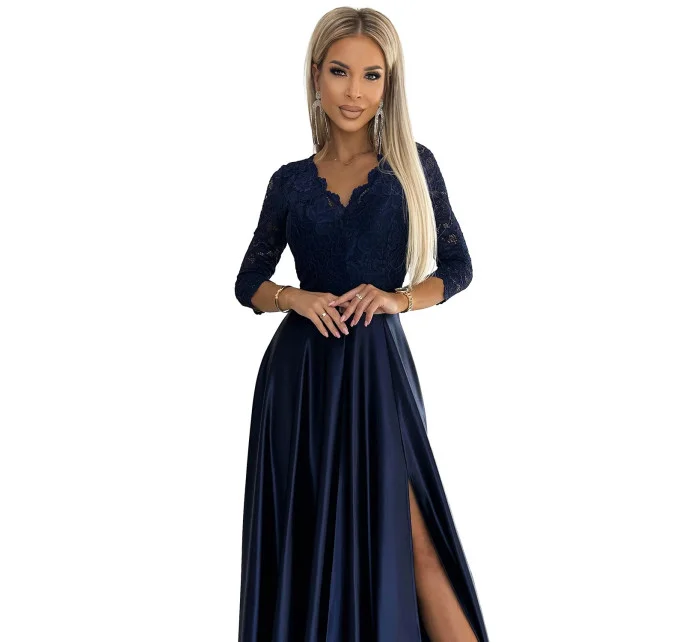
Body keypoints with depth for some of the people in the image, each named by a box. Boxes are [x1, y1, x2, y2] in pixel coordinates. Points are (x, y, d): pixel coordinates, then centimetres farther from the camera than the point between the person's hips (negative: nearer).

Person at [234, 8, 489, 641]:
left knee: (409, 541, -9)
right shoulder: (291, 181, 8)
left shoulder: (411, 163, 5)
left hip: (378, 368, -2)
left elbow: (457, 266, 7)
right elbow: (248, 282, 12)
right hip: (301, 373, 2)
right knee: (307, 539, 5)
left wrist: (400, 297, -11)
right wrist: (295, 298, -8)